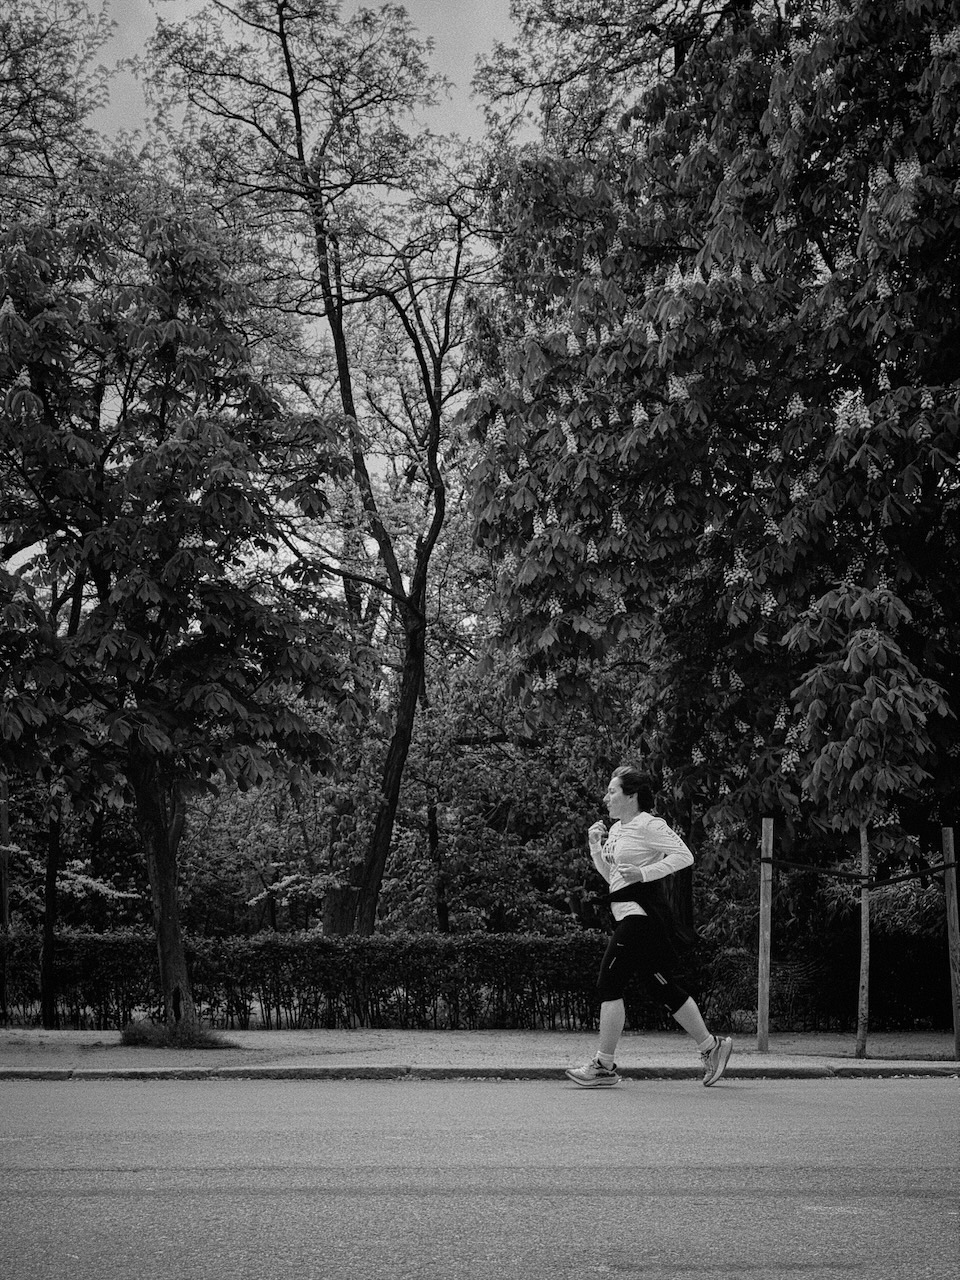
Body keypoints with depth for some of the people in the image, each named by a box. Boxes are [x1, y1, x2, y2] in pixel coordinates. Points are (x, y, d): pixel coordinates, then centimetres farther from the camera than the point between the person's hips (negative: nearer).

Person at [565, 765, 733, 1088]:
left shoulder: (648, 825, -10)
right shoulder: (617, 828, 17)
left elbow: (684, 856, -16)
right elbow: (610, 875, 24)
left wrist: (643, 873, -21)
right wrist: (596, 847, 9)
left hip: (642, 913, -10)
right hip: (630, 914, 10)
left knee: (609, 984, -8)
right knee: (661, 986, 13)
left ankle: (604, 1065, -3)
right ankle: (711, 1047, 21)